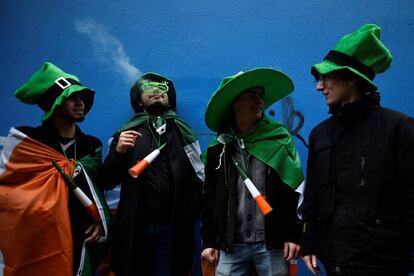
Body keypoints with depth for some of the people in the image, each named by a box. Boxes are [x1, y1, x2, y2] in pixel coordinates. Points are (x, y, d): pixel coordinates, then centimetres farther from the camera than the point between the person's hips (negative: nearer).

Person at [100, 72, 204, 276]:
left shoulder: (183, 134, 9)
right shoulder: (127, 133, 8)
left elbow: (199, 179, 2)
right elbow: (107, 182, 3)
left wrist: (191, 216, -12)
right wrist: (118, 152, -13)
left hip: (173, 229, 0)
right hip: (135, 228, 0)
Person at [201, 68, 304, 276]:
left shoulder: (279, 139, 3)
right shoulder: (218, 148, 7)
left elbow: (295, 191, 0)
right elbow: (210, 199, 9)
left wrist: (293, 235, -6)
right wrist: (209, 241, 5)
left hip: (272, 243, -1)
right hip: (230, 245, 2)